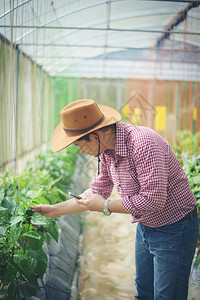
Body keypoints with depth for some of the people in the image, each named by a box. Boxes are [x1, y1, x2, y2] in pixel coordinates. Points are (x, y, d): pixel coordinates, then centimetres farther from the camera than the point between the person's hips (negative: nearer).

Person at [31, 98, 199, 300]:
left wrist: (105, 206, -22)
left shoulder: (143, 143, -30)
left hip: (174, 230, -8)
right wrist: (54, 210, 7)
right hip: (145, 226, 8)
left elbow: (153, 200, -31)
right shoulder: (106, 149, -2)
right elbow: (97, 192, 9)